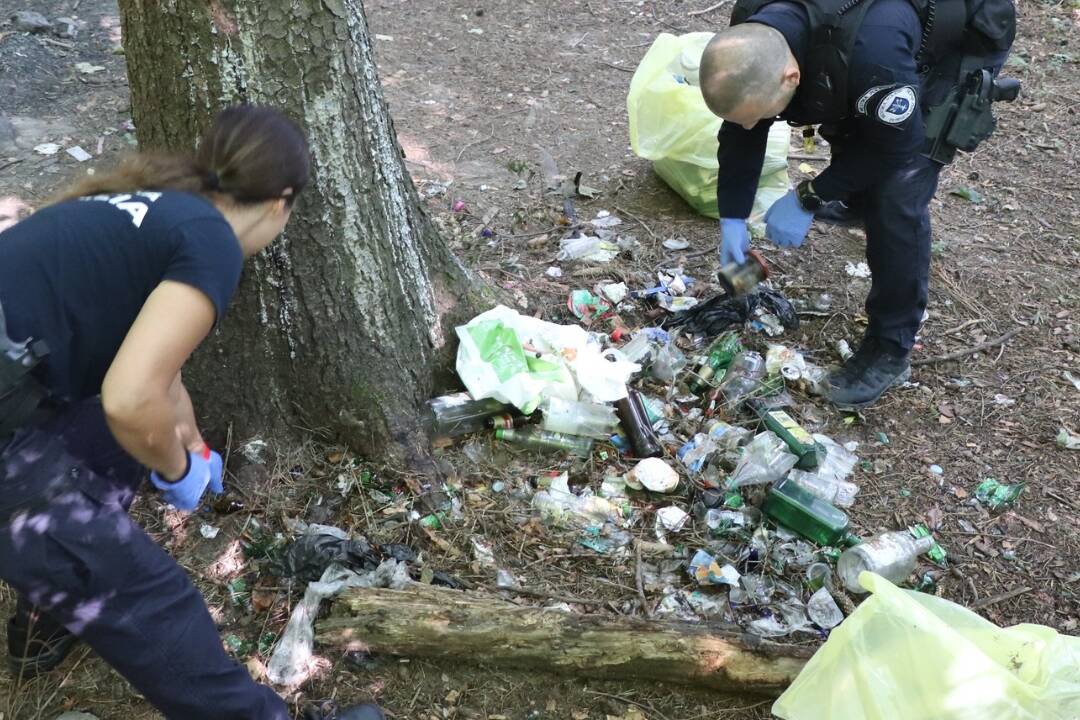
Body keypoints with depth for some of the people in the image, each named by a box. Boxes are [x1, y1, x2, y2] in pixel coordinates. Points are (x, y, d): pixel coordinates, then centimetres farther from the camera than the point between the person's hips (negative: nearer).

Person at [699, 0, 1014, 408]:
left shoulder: (871, 50, -47)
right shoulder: (750, 40, -27)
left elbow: (895, 142, -29)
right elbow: (740, 134, -10)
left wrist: (808, 200, -25)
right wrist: (732, 217, -13)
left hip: (958, 46, -6)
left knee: (897, 195, -19)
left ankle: (890, 348, -5)